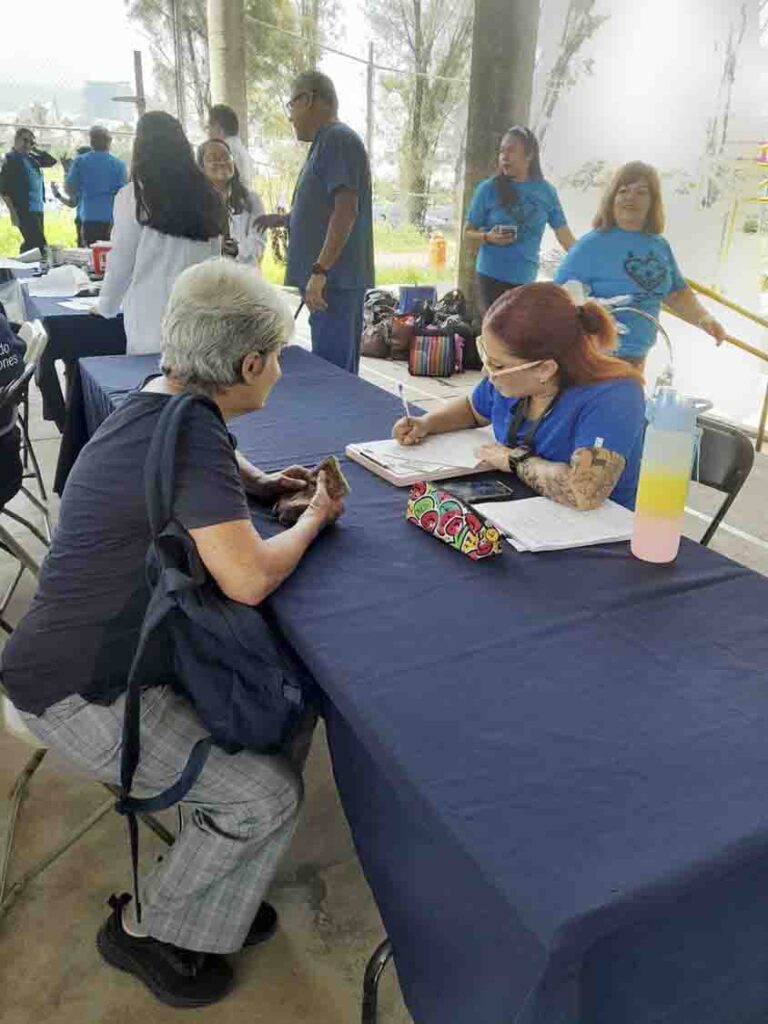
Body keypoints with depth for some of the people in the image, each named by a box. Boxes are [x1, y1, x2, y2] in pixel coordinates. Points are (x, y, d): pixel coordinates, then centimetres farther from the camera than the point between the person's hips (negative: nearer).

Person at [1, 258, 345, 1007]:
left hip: (93, 656, 9)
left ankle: (205, 901, 28)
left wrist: (257, 486, 4)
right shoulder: (190, 431, -27)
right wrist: (315, 519, -10)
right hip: (79, 693, -9)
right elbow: (249, 579, -30)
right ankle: (144, 929, 19)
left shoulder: (158, 401, 3)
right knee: (266, 793, -6)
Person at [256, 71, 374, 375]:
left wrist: (319, 270, -23)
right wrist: (284, 219, 30)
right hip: (335, 280, 10)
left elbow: (346, 210, -20)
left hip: (335, 279, -10)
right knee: (340, 370, 14)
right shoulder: (327, 142, 21)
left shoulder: (337, 139, -9)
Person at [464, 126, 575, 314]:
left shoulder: (546, 192, 2)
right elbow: (468, 232, 2)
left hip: (527, 279, 3)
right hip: (492, 276, -3)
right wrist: (488, 237, -18)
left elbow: (565, 235, 5)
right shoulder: (488, 189, -4)